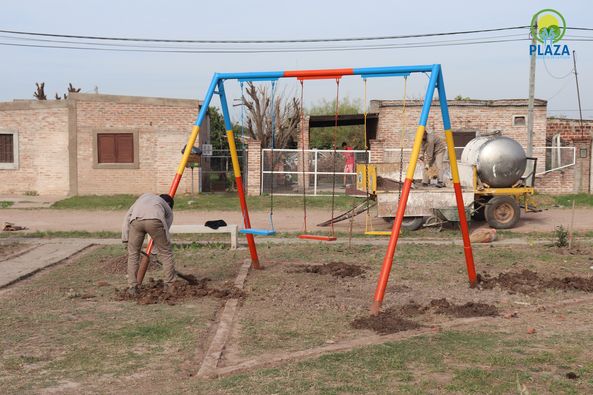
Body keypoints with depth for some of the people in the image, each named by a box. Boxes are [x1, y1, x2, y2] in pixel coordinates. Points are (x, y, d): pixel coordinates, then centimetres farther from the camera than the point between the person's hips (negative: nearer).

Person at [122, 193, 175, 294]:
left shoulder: (144, 196, 43)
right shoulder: (168, 210, 37)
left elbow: (128, 214, 29)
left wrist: (125, 238, 24)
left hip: (136, 220, 1)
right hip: (155, 221, -1)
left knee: (133, 254, 18)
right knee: (166, 253, 17)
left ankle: (132, 287, 17)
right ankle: (170, 285, 19)